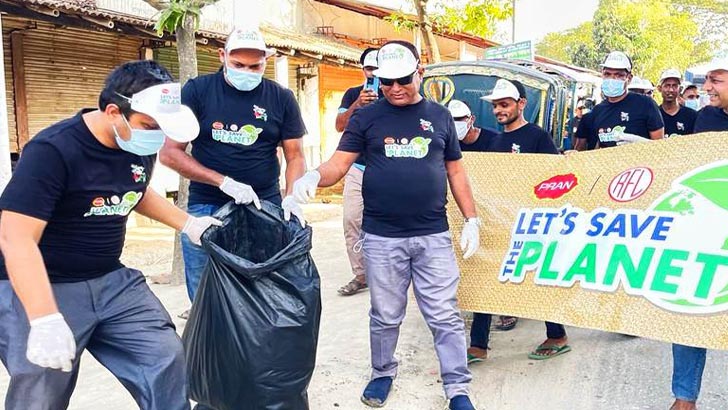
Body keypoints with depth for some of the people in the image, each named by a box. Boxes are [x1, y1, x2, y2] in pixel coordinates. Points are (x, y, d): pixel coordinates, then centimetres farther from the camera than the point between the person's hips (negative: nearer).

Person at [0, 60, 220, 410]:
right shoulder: (52, 150, -22)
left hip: (110, 280, 6)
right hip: (41, 288, -6)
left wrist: (188, 224, 11)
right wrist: (46, 321, -34)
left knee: (166, 361, 2)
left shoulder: (142, 143, 0)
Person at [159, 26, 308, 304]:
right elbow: (169, 152, -4)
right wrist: (224, 182, -14)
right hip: (206, 208, 0)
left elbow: (295, 155, 6)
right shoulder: (197, 90, 0)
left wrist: (291, 197, -14)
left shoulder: (281, 98, 4)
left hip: (266, 208, 1)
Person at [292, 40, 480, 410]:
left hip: (433, 236, 1)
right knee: (385, 316, 14)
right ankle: (382, 373, 35)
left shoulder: (439, 116, 8)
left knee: (445, 316, 5)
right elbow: (339, 163, -5)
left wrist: (471, 220, 8)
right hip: (382, 237, 0)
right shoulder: (366, 117, 2)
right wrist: (314, 177, -27)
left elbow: (455, 171, 12)